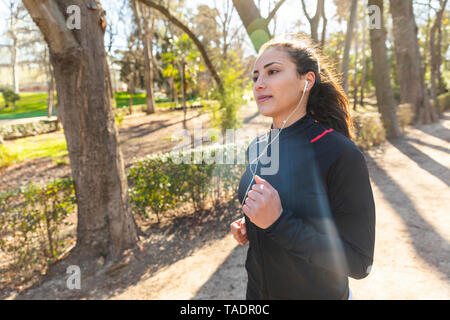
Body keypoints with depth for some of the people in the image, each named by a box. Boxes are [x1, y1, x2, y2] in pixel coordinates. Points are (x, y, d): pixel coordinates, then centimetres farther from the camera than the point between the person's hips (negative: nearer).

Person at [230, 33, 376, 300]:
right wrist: (245, 227, -8)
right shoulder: (257, 148, -5)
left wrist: (278, 222, -30)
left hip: (317, 292, -4)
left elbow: (358, 262, -21)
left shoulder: (340, 154, -23)